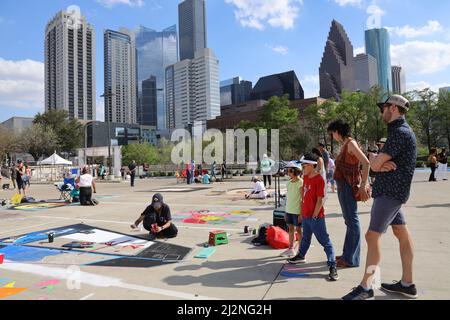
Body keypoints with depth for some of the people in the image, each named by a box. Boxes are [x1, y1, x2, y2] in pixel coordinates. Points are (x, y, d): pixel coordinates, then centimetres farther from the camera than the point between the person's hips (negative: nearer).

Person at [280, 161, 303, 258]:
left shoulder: (301, 183, -13)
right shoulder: (289, 182, 8)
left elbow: (303, 199, -13)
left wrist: (301, 213, -16)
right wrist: (286, 211, 14)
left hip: (297, 211, -7)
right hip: (289, 211, 7)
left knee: (298, 230, 2)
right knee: (291, 229, 14)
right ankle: (291, 249, 25)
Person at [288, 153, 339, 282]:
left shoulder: (319, 179, -18)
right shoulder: (305, 177, 7)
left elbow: (320, 200, -19)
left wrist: (314, 216, -18)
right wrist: (302, 211, 17)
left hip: (315, 217, -8)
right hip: (305, 215, 8)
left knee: (325, 241, -3)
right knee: (305, 237, 26)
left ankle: (332, 267, 1)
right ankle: (301, 256, 44)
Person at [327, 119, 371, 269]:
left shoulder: (351, 143, -13)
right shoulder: (345, 145, 15)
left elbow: (366, 163, -21)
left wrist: (363, 185, -22)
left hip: (348, 186, -10)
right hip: (343, 186, 10)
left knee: (352, 221, -3)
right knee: (349, 221, 16)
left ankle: (352, 259, 4)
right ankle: (347, 254, 28)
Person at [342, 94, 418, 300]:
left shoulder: (400, 132, -16)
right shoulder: (400, 131, 17)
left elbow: (374, 165, -19)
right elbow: (377, 165, 11)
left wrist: (379, 163, 4)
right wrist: (384, 164, -11)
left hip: (391, 191, -10)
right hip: (392, 190, 10)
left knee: (372, 236, -8)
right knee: (402, 234, 12)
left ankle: (366, 287, -2)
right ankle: (407, 284, 22)